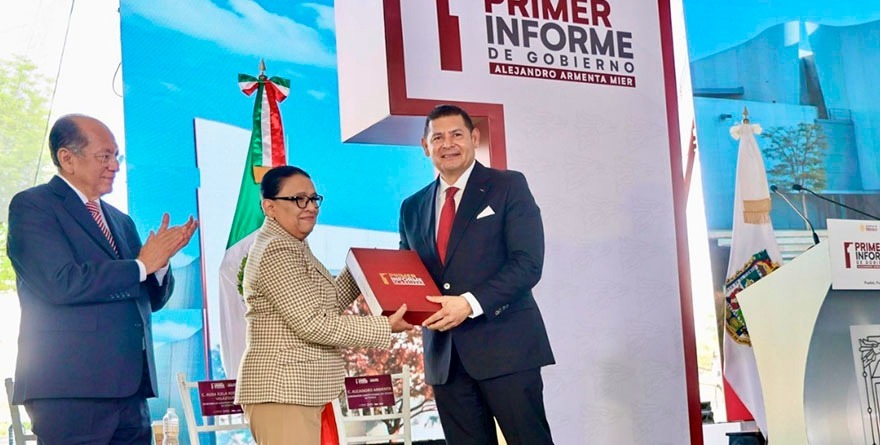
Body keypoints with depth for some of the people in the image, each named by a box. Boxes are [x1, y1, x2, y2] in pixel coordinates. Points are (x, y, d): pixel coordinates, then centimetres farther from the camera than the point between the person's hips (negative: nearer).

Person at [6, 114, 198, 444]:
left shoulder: (120, 221, 21)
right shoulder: (32, 206, -2)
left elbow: (152, 299, 20)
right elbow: (61, 284, -16)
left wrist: (160, 260, -2)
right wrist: (141, 265, -9)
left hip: (129, 388, 7)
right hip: (70, 389, -7)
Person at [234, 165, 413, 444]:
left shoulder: (292, 248, 18)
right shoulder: (276, 250, -15)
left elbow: (326, 304, 20)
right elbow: (312, 324, -20)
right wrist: (384, 327, -14)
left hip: (295, 389, 11)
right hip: (282, 390, -11)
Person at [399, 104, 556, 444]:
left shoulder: (508, 186, 1)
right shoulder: (412, 208, 17)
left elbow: (528, 263, -9)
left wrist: (471, 304, -19)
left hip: (504, 344, -5)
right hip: (444, 354, 5)